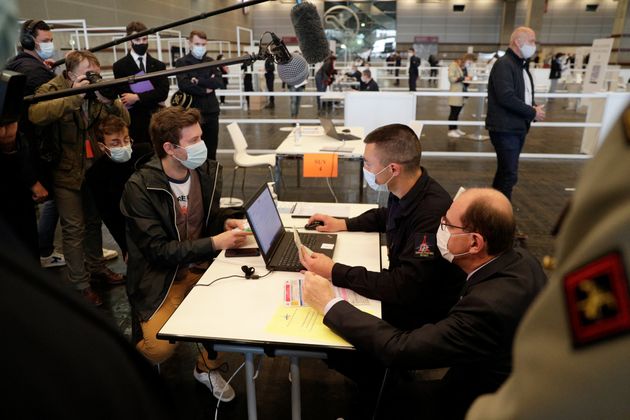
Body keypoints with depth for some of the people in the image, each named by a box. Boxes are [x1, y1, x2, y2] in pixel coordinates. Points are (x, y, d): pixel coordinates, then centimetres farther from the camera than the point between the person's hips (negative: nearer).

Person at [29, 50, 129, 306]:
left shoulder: (99, 91, 3)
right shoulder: (51, 90, -9)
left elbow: (124, 121, -5)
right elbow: (35, 115, -30)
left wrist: (109, 101, -23)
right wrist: (73, 97, -34)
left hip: (95, 169, 5)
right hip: (66, 172, -5)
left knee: (94, 222, 18)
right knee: (74, 229, -2)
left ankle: (96, 267, 36)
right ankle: (80, 285, 9)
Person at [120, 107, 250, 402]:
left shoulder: (207, 170, -3)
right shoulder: (140, 188, -20)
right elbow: (158, 250, -21)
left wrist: (226, 222, -10)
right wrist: (214, 243, -26)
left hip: (201, 265, 5)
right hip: (160, 276, -5)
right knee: (160, 348, -22)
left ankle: (207, 367, 10)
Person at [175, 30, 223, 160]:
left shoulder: (210, 61, 11)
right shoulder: (182, 62, 0)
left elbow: (219, 82, -5)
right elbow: (184, 85, -16)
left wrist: (199, 81, -14)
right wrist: (205, 90, -10)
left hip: (211, 111, 4)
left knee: (211, 151, 10)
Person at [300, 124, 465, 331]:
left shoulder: (432, 212, -32)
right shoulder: (403, 193, -6)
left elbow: (404, 288, -32)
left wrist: (334, 272, -28)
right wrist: (344, 224, 8)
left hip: (425, 315, -7)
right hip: (399, 297, 7)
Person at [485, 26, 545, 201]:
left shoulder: (522, 65, 16)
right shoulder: (503, 64, -14)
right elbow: (506, 98, -24)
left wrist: (534, 108, -2)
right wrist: (532, 113, -16)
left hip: (519, 127, 9)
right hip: (505, 128, -9)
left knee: (504, 172, 15)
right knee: (510, 175, -8)